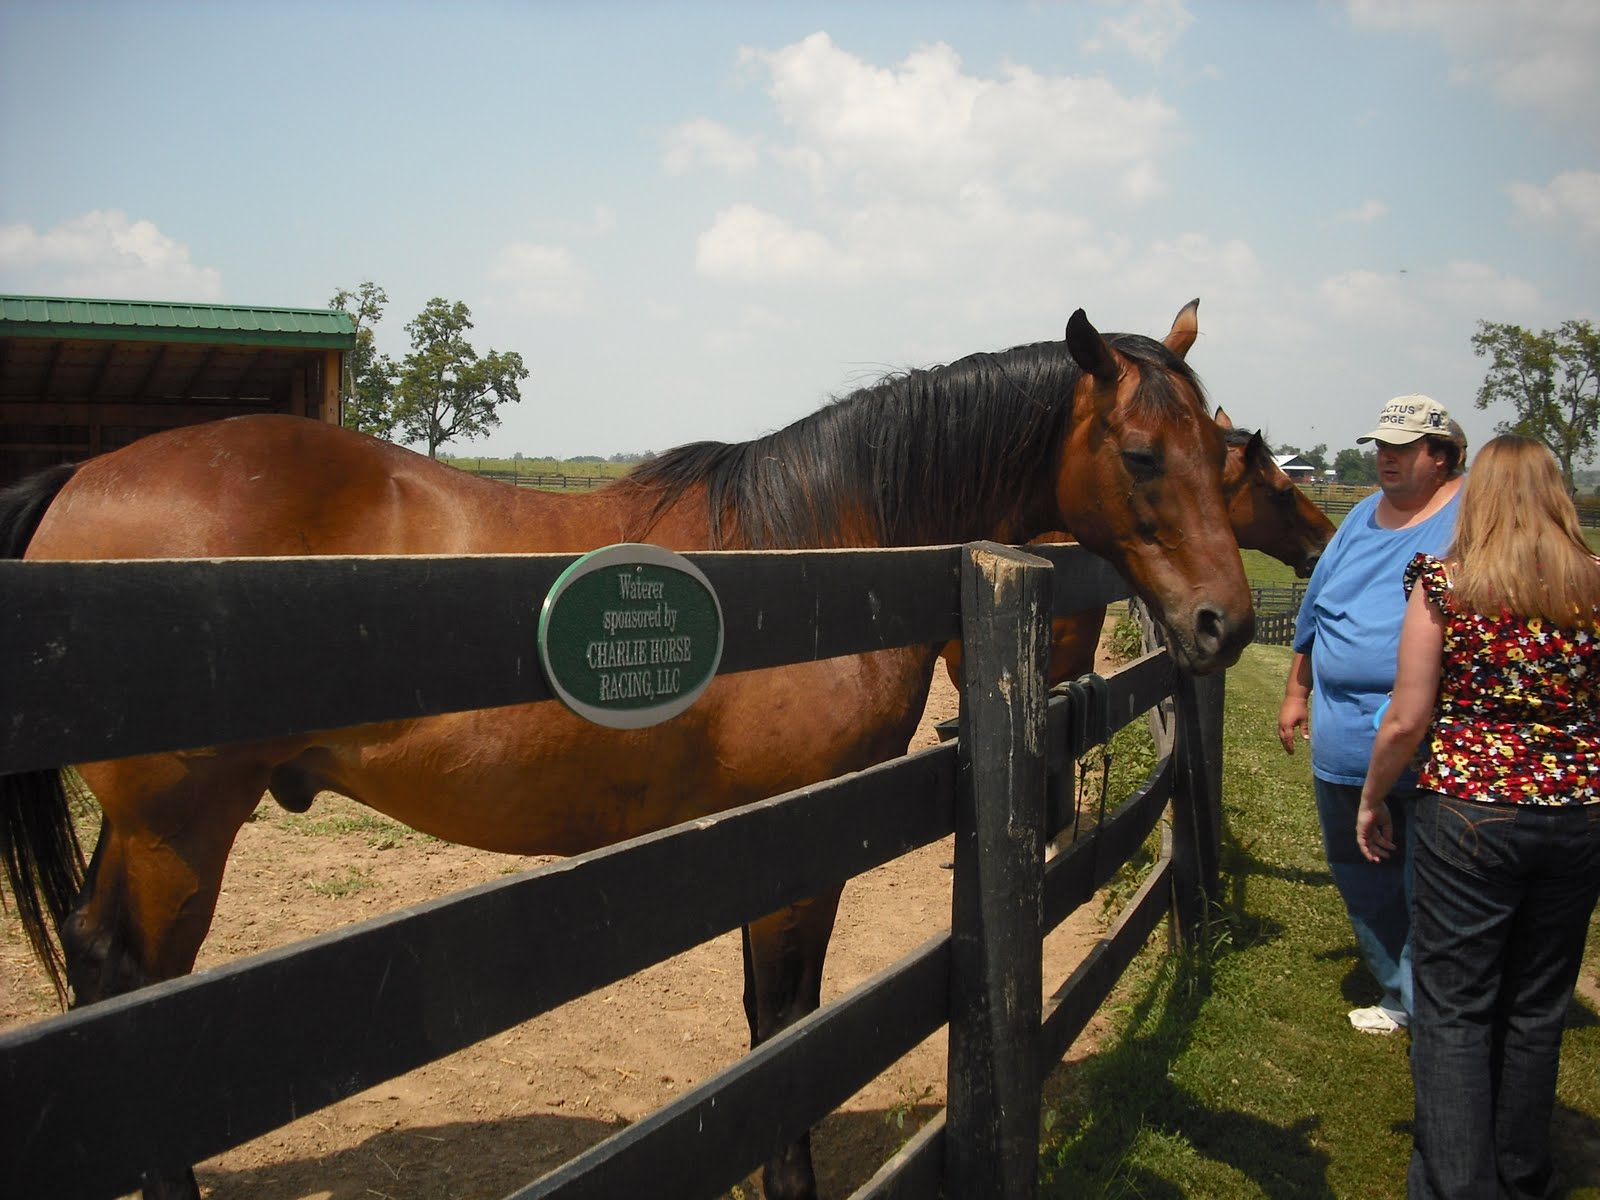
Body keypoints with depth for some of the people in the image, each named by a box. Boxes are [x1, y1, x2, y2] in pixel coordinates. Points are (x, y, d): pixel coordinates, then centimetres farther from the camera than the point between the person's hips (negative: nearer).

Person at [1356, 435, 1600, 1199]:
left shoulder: (1444, 585, -9)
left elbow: (1406, 721, -10)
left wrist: (1371, 800, 5)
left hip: (1467, 814, -3)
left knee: (1454, 1012, 7)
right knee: (1537, 1008, 18)